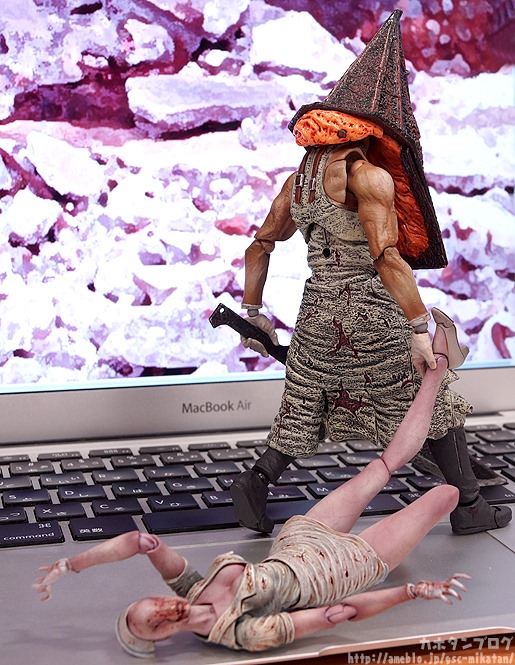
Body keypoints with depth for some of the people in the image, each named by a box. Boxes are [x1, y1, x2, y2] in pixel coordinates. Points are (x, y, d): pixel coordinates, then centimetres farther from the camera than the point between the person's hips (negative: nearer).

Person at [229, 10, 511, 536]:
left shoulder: (300, 176, 10)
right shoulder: (368, 176, -14)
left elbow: (260, 245, 15)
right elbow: (386, 257, -23)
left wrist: (253, 313, 23)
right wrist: (420, 329, -24)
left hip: (318, 313, 6)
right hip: (372, 315, -6)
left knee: (306, 410, 18)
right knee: (435, 404, 10)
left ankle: (256, 482, 2)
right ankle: (469, 507, 18)